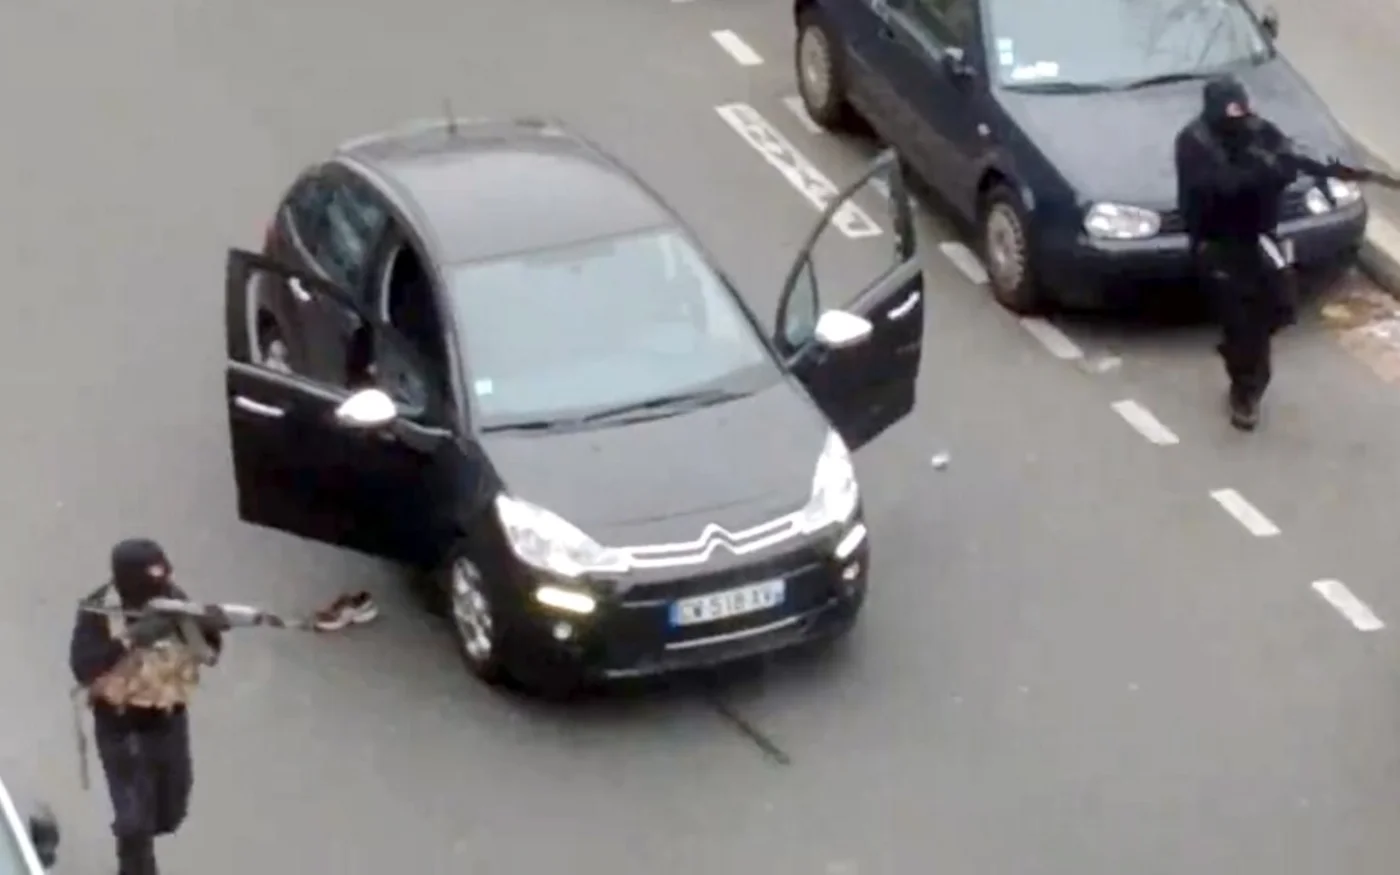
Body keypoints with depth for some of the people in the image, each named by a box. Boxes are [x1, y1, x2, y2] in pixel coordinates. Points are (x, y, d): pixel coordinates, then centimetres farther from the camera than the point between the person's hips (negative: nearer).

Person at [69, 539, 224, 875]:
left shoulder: (172, 598, -8)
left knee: (171, 810, 19)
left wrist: (210, 627, -26)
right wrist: (130, 639, -36)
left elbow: (209, 652, -4)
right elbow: (82, 668, -28)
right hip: (121, 725, -5)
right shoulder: (98, 610, -18)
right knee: (134, 817, -6)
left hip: (169, 720, 5)